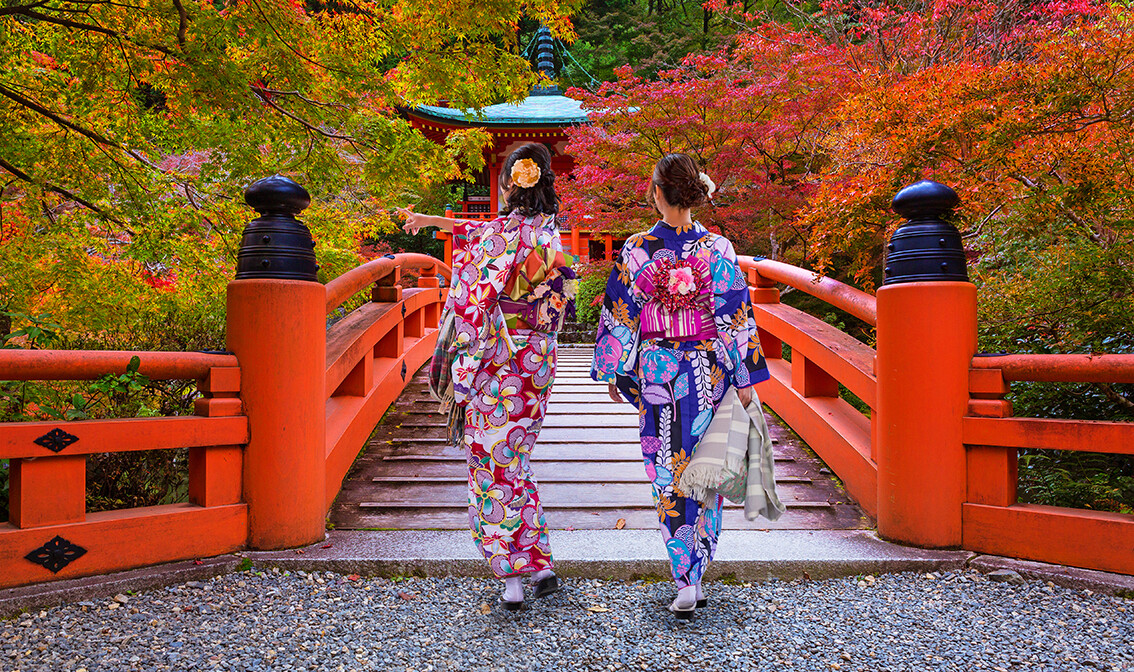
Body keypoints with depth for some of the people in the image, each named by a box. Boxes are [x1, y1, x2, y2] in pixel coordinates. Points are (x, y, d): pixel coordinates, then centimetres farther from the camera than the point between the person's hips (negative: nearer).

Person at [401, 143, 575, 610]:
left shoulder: (503, 232, -13)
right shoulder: (551, 234, 10)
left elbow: (480, 302, -18)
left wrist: (467, 364, -10)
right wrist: (430, 220, 28)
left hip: (498, 363, -7)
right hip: (538, 362, 7)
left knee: (494, 466, 3)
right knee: (516, 462, 18)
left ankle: (512, 578, 7)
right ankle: (541, 565, 20)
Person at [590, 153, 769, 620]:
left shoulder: (636, 250, -7)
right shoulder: (718, 249, -5)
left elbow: (619, 317, -3)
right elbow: (736, 317, -4)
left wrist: (615, 371, 8)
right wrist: (745, 378, 1)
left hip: (656, 371, -1)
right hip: (708, 372, 1)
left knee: (668, 474, 6)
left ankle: (686, 582, 4)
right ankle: (696, 567, 25)